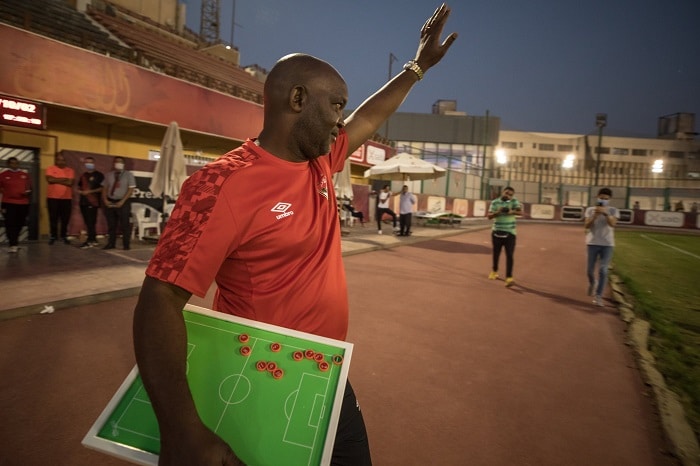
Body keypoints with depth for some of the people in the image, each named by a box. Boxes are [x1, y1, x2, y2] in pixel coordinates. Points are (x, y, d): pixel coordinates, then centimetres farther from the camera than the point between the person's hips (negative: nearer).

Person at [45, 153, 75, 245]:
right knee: (53, 218, 4)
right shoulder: (50, 169, 2)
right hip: (53, 198, -1)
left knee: (65, 219, 4)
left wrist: (56, 180, -8)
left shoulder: (70, 170, 5)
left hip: (67, 198, 1)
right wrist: (64, 179, -9)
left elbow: (70, 183, -9)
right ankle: (53, 236, 13)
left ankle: (64, 236, 14)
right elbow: (50, 179, -15)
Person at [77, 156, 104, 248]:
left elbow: (102, 188, -8)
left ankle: (90, 241, -5)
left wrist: (90, 191, -15)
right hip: (83, 201, 7)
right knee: (88, 222, 8)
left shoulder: (99, 175, -1)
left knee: (91, 222, -8)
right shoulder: (83, 175, 18)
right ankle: (93, 239, 16)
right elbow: (79, 187, 26)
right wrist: (79, 191, 3)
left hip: (93, 202, -7)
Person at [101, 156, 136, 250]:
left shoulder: (128, 174, -1)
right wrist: (105, 200, -5)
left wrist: (122, 201, -14)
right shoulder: (108, 175, 11)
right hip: (110, 202, 4)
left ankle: (126, 244, 4)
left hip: (123, 202, -4)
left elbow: (131, 189, -7)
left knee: (124, 224, -2)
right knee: (111, 224, 8)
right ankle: (111, 243, 17)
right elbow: (105, 188, 11)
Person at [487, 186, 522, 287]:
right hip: (497, 232, 1)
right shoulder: (495, 202, 1)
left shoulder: (514, 201, 0)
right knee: (496, 253, 13)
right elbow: (489, 216, -2)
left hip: (510, 233, -1)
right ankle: (494, 271, 36)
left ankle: (509, 277, -12)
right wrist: (498, 212, -21)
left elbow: (520, 212, -12)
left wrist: (512, 212, -31)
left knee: (510, 255, -9)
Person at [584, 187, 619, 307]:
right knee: (590, 269, 4)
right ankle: (592, 283, 37)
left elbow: (612, 223, -16)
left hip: (607, 244, -1)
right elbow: (586, 225, -4)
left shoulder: (613, 211, 2)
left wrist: (605, 213, -30)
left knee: (603, 270, -7)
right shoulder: (590, 210, 4)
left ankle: (598, 296, -3)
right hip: (593, 243, 1)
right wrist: (595, 215, -17)